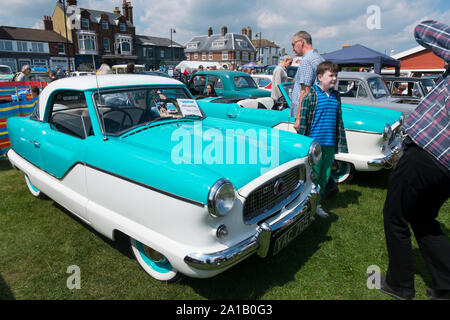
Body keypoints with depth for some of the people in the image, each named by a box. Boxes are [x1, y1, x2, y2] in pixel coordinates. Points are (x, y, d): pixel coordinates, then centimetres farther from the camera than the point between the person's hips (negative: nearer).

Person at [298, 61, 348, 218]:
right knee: (313, 176, -1)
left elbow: (339, 121, 16)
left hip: (330, 144, 6)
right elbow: (303, 120, -8)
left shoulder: (336, 96, 11)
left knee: (324, 177, 13)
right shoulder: (311, 95, -7)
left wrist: (341, 144, 14)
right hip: (314, 143, -6)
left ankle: (317, 204, 28)